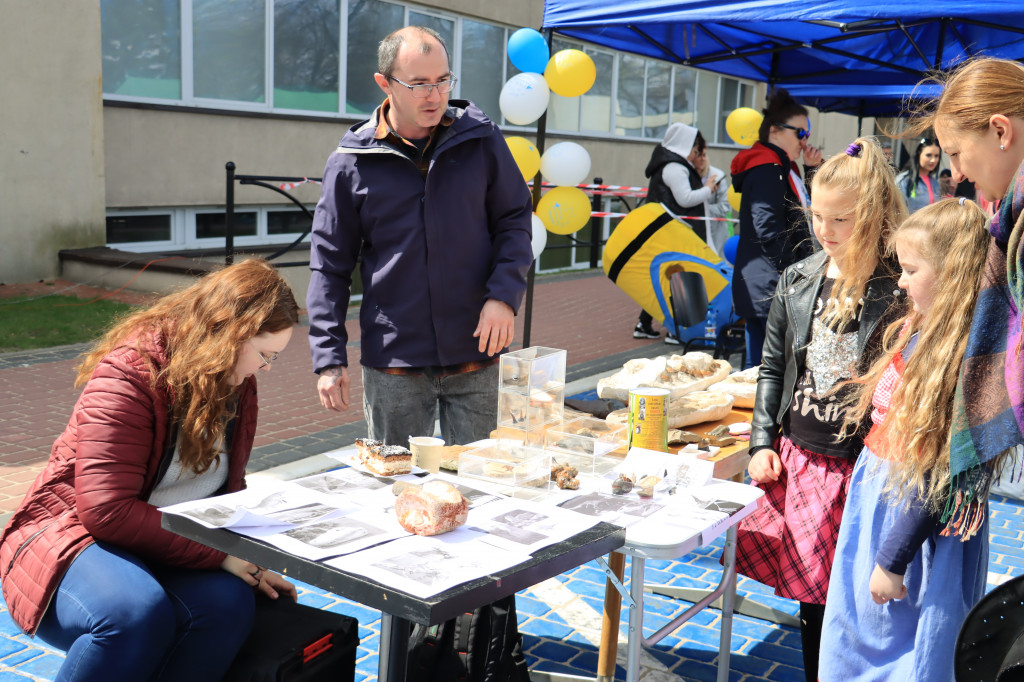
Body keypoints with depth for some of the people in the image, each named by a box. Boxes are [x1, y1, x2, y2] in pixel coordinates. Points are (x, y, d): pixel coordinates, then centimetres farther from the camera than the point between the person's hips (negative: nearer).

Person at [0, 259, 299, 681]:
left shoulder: (238, 386, 6)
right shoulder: (128, 375, -18)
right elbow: (108, 512, -24)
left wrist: (251, 561, 3)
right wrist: (218, 554, -24)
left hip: (171, 548, 6)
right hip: (75, 533, -6)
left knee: (227, 604, -29)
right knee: (137, 613, -39)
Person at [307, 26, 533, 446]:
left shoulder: (481, 140, 1)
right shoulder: (352, 162, -2)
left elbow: (515, 220, 7)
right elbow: (329, 266, 2)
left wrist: (504, 295, -10)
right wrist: (328, 358, -4)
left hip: (474, 354, 1)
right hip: (393, 362, -1)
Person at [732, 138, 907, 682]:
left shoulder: (900, 291, -11)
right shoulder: (797, 281, 5)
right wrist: (762, 442, 6)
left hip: (861, 469, -4)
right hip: (796, 460, 5)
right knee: (809, 594, 16)